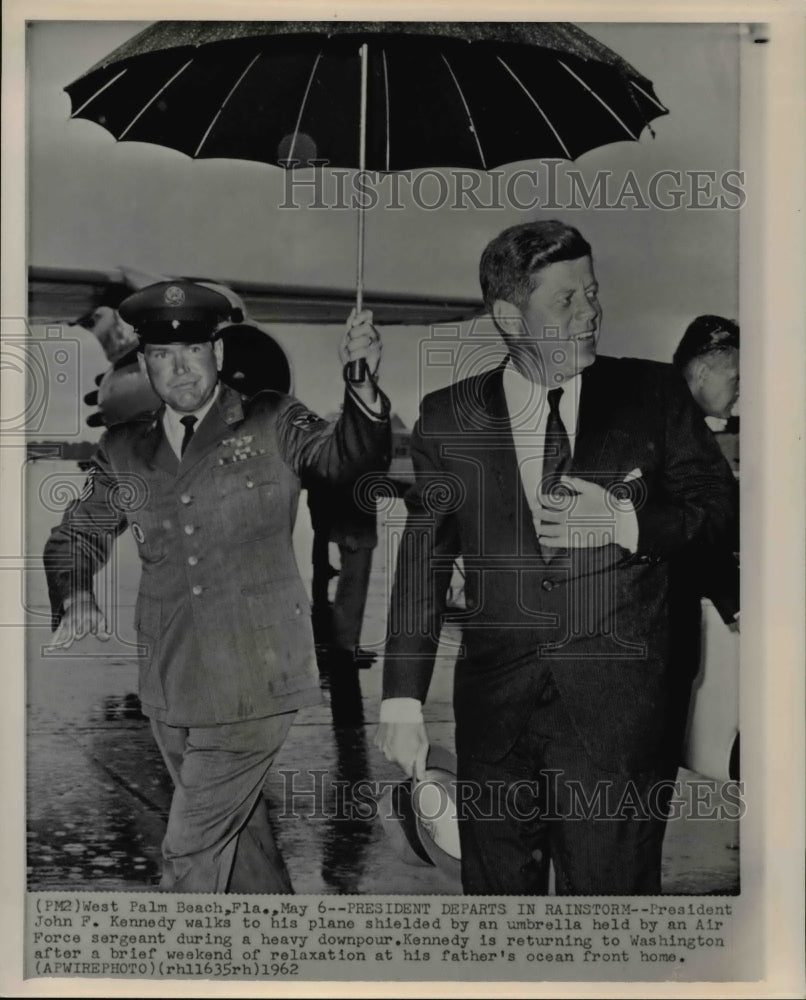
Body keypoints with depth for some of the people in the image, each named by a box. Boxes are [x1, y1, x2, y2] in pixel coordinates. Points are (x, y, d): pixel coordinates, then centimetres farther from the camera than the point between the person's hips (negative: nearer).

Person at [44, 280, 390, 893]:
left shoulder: (272, 426, -2)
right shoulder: (125, 451, 8)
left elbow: (347, 458, -15)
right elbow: (77, 536, 15)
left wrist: (363, 388, -35)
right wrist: (76, 597, -6)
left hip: (254, 682, -5)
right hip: (171, 688, 5)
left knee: (192, 851, -2)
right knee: (235, 831, 21)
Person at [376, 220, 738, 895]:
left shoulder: (651, 394, 3)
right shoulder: (450, 417, 4)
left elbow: (720, 502, 8)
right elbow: (423, 559, 3)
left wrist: (624, 523, -11)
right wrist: (404, 697, -3)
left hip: (613, 700, -1)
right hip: (494, 699, 1)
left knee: (610, 885, 1)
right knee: (496, 889, 11)